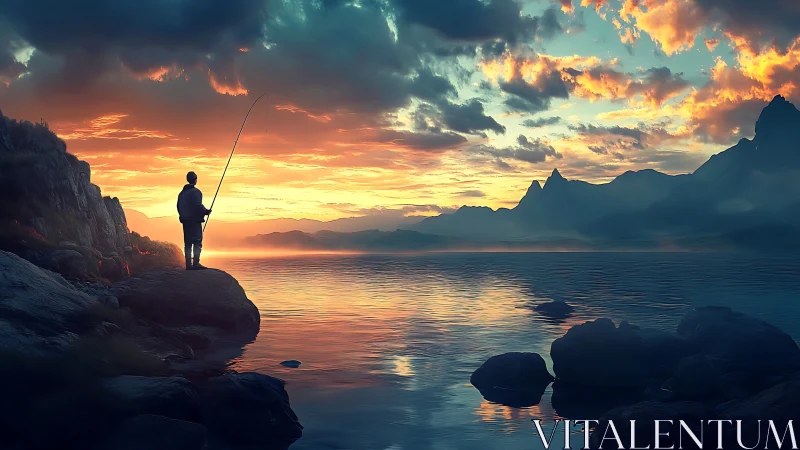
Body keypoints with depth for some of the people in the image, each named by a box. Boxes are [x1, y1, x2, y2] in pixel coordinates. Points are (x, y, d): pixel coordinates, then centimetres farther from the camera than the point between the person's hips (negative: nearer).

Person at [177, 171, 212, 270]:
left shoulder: (182, 193, 14)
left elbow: (179, 206, 15)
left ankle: (188, 264, 6)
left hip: (185, 221, 8)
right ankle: (196, 263, -15)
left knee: (187, 243, 8)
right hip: (195, 220, -7)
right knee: (197, 242, -7)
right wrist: (206, 211, -3)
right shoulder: (195, 191, -10)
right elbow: (198, 205, -18)